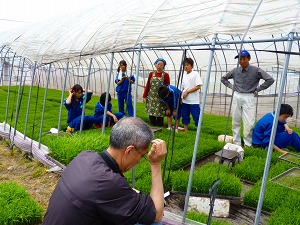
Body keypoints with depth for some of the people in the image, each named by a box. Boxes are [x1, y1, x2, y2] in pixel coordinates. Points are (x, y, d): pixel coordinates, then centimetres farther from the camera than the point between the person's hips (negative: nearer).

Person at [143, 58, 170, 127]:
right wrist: (144, 96, 5)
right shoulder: (151, 74, 9)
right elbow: (147, 86, 10)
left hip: (160, 98, -3)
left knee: (159, 114, 0)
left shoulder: (165, 75, 0)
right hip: (151, 98, 3)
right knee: (151, 112, 6)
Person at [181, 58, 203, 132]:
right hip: (184, 101, 6)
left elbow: (198, 86, -12)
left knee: (196, 117, -5)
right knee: (185, 117, 11)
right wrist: (181, 95, 3)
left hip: (194, 101, -6)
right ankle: (186, 132, 20)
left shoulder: (195, 74, -4)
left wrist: (187, 92, -13)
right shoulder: (184, 75, 12)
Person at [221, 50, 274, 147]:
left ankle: (248, 144, 4)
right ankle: (237, 143, 17)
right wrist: (231, 86, 8)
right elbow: (223, 78, 21)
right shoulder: (235, 71, 6)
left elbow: (270, 80, -9)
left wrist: (258, 89, -7)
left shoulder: (256, 70, -5)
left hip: (249, 98, -3)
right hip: (236, 97, 4)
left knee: (249, 123, -9)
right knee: (236, 122, 7)